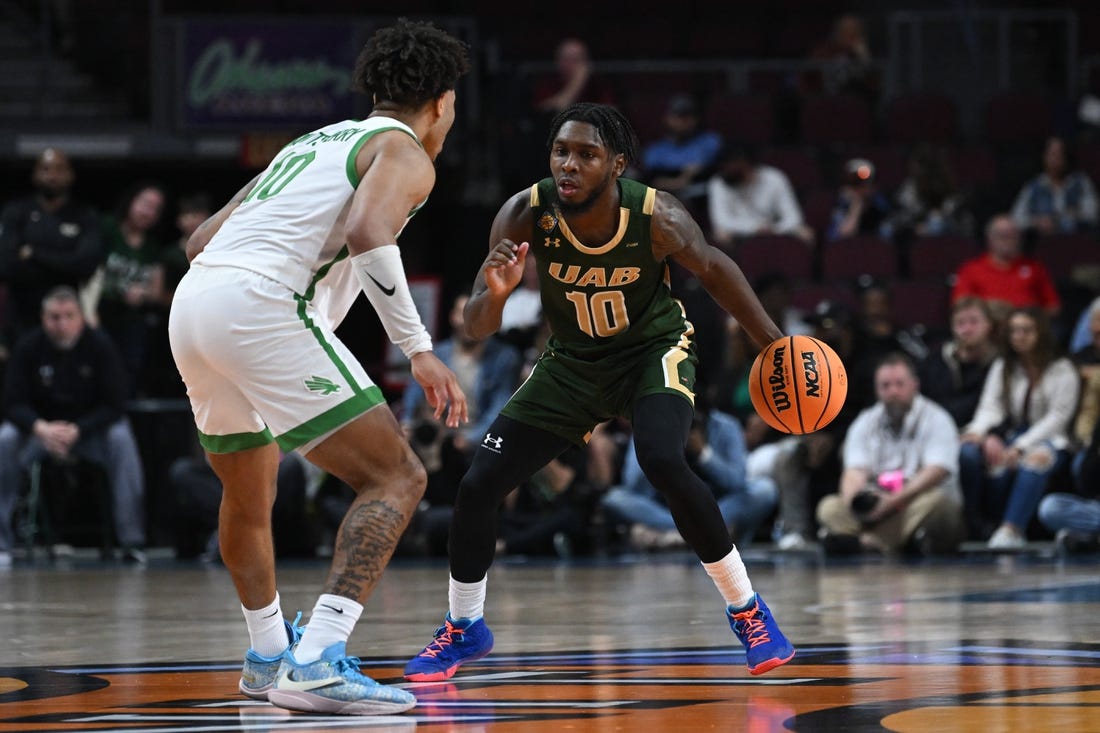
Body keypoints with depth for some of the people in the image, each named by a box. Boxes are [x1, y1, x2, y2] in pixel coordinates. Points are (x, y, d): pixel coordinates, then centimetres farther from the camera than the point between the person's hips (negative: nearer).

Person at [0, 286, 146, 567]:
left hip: (90, 427, -1)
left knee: (122, 439, -30)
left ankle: (132, 542, -28)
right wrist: (41, 428, -32)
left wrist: (77, 430, -28)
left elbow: (115, 405, -14)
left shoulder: (100, 346, -13)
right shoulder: (29, 347, -11)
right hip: (40, 425, 1)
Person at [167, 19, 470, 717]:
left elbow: (202, 239, 29)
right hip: (261, 305, -8)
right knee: (396, 478, -7)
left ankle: (270, 656, 42)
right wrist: (420, 349, -18)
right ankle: (317, 662, -20)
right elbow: (367, 232, -17)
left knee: (250, 492, 30)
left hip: (192, 301, 9)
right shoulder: (406, 154, 5)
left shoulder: (315, 142, 29)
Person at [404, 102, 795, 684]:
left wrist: (773, 341, -2)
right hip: (571, 362, 3)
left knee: (663, 462, -32)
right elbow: (477, 328, -24)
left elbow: (711, 269, -6)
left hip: (653, 350, -3)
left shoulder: (657, 217, -28)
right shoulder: (525, 215, -26)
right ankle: (463, 631, 21)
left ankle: (748, 612, -14)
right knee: (477, 486, -4)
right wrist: (494, 294, -47)